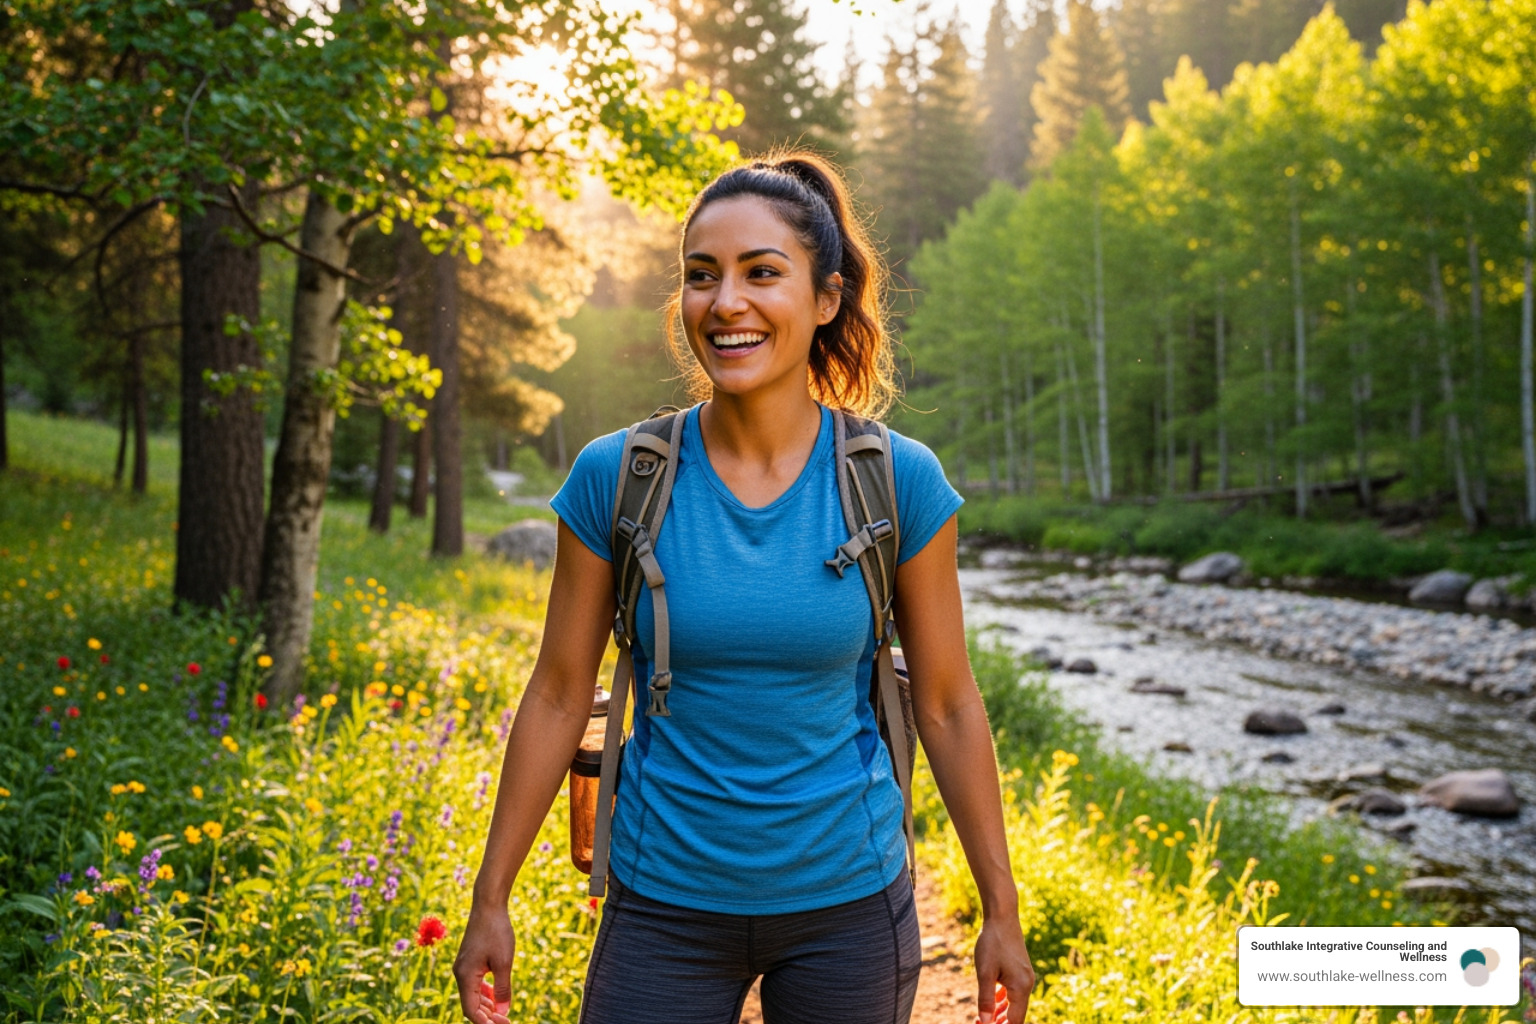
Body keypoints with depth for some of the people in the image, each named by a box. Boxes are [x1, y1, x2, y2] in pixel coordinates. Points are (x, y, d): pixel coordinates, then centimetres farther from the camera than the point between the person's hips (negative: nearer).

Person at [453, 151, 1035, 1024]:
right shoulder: (613, 478, -8)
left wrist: (1003, 914, 3)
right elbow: (559, 696, 0)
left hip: (848, 899, 0)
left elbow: (947, 705, -1)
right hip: (666, 903, 0)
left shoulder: (899, 481, -8)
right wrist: (490, 902, 2)